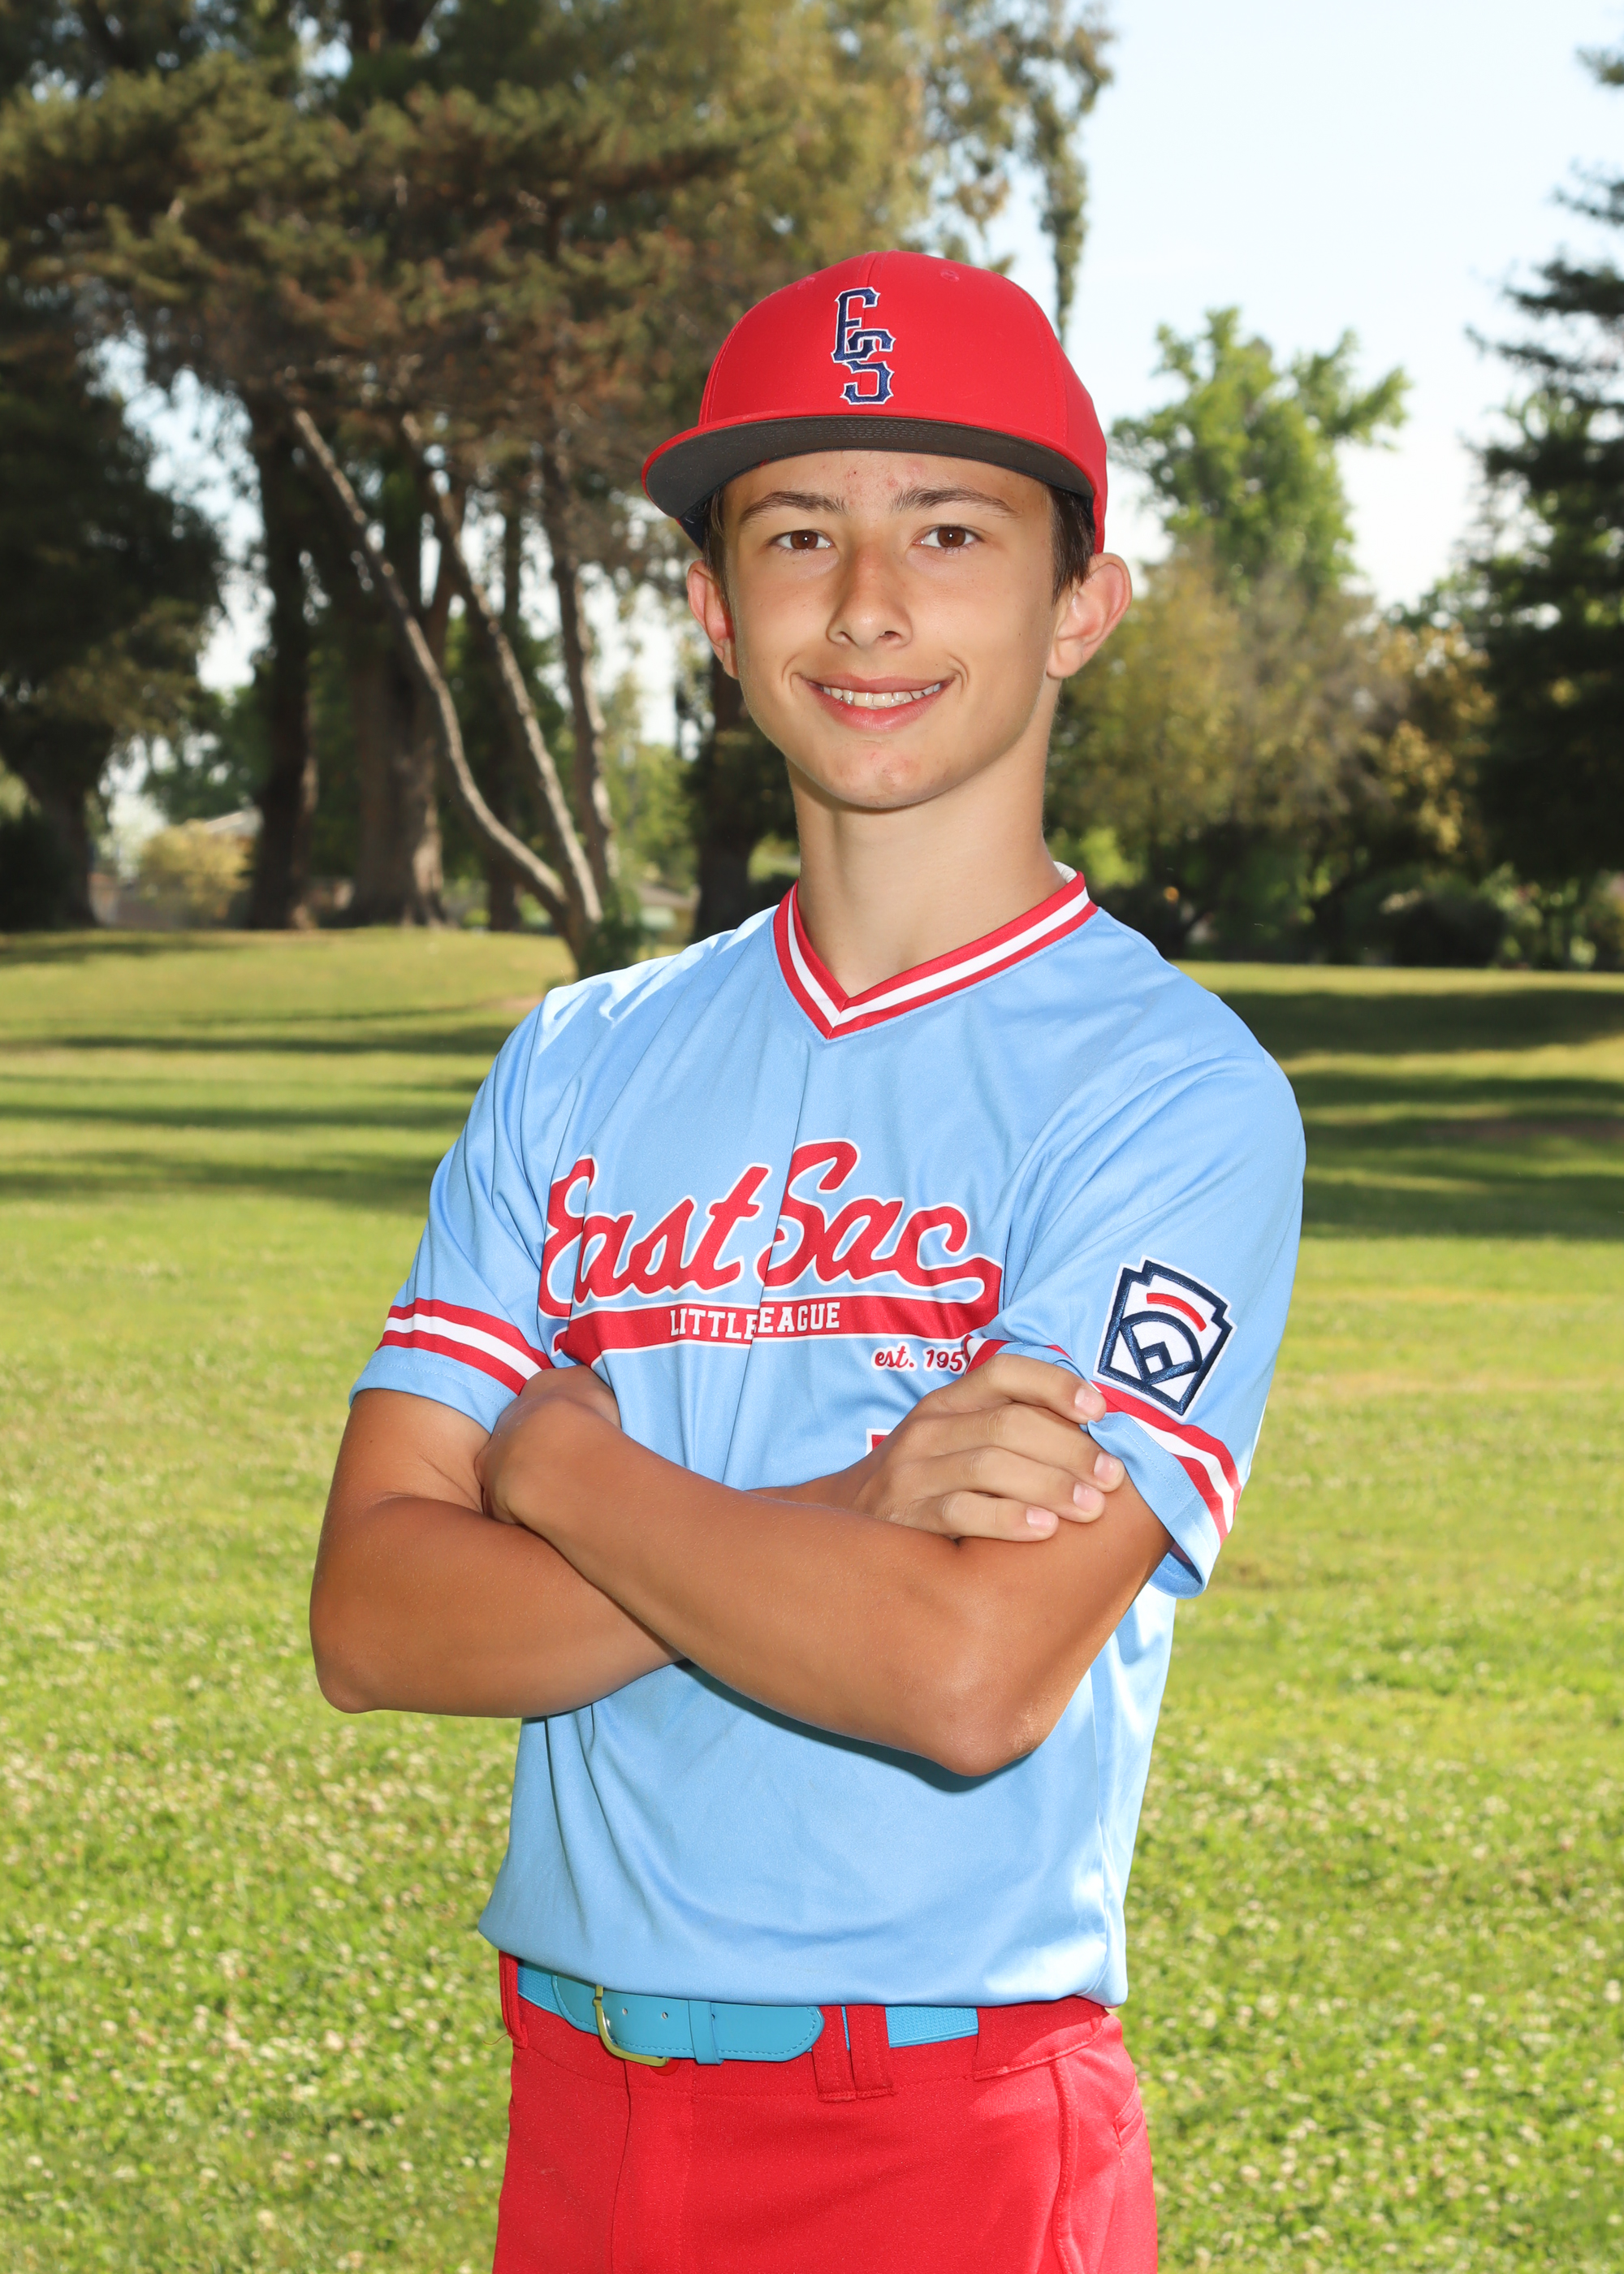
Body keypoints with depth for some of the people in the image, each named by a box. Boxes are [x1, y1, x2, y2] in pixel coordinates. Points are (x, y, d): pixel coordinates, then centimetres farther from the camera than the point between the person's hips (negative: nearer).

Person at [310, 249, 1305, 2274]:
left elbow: (976, 1673, -20)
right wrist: (839, 1521, -15)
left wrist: (571, 1469, -6)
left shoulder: (1171, 1089, -9)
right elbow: (375, 1617, -2)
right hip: (575, 2104, 4)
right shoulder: (580, 1064, 7)